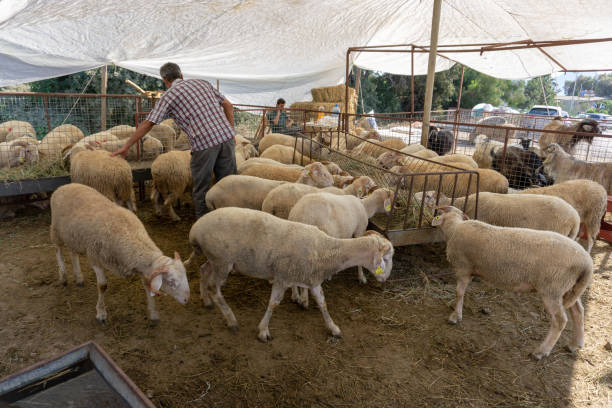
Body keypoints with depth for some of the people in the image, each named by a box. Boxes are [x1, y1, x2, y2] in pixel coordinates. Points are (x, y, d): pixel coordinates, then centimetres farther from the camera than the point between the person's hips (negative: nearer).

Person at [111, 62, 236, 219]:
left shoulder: (168, 96, 6)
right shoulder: (202, 83, 20)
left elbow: (147, 124, 5)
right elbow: (228, 105, 19)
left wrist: (126, 146, 12)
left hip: (204, 143, -5)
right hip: (226, 136, 5)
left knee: (201, 189, 9)